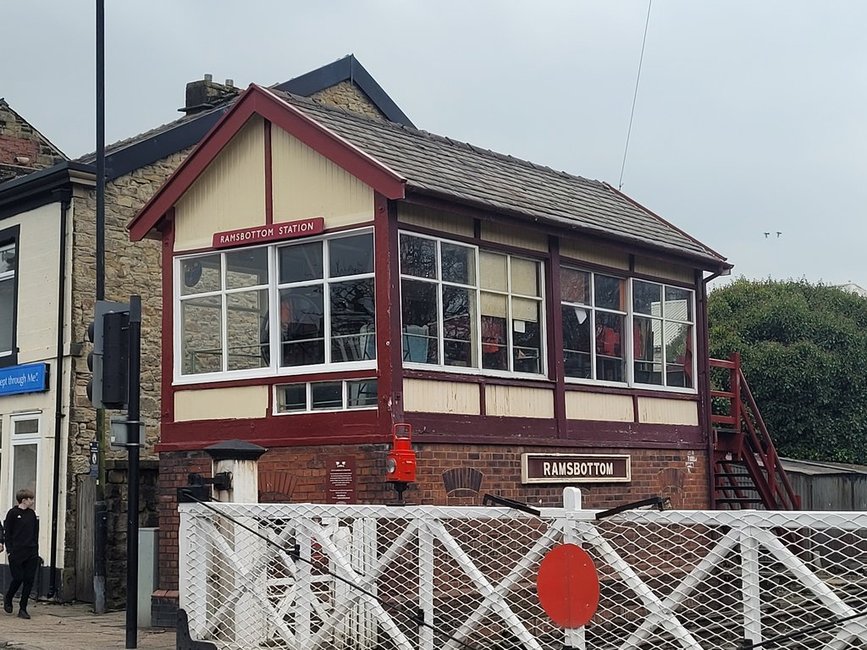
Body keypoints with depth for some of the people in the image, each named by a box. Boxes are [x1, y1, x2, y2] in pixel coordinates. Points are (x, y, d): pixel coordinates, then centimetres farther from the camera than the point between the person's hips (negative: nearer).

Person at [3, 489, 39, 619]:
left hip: (31, 554, 5)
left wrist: (36, 550, 12)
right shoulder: (12, 513, -3)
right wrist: (9, 550, -10)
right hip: (17, 553, -5)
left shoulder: (32, 514, 12)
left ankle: (23, 609, 6)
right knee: (18, 579, -4)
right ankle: (8, 600, 24)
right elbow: (7, 533, -3)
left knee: (29, 581, -1)